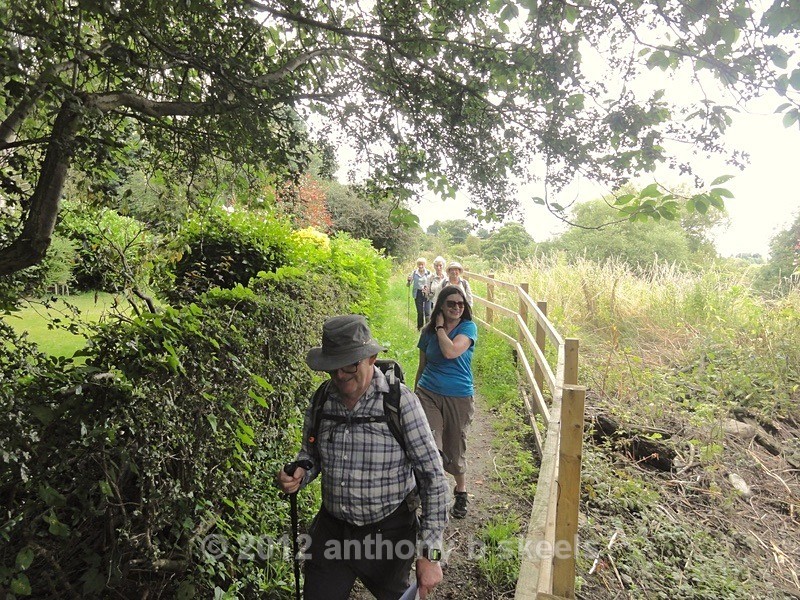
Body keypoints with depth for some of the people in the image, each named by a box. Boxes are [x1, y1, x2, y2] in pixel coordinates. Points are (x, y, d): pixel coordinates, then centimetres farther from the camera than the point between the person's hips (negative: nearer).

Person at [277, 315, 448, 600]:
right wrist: (298, 474, -13)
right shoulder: (321, 401, -7)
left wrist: (430, 553, -18)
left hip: (387, 534, -2)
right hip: (331, 530, 3)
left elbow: (433, 477, -17)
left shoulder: (400, 402, -21)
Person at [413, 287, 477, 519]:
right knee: (430, 446, -19)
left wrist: (440, 327, -13)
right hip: (428, 394, 2)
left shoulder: (468, 328, -7)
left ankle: (461, 491, 42)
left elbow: (450, 352, -27)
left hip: (459, 398, -1)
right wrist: (415, 395, 18)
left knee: (455, 448, 14)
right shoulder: (428, 331, 3)